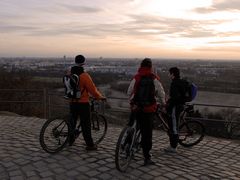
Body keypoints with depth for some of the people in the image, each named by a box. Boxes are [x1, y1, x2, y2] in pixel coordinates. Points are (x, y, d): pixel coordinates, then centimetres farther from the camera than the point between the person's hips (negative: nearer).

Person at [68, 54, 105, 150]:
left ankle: (71, 140, 34)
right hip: (83, 103, -6)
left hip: (72, 102, 6)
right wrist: (100, 97, -2)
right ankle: (90, 144, 8)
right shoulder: (84, 76, -18)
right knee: (85, 124, 1)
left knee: (72, 121, 21)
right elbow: (92, 89, -16)